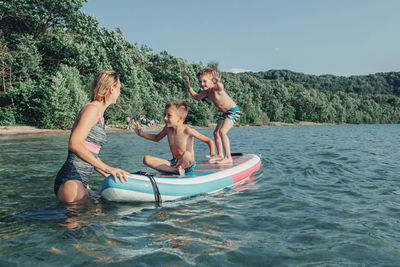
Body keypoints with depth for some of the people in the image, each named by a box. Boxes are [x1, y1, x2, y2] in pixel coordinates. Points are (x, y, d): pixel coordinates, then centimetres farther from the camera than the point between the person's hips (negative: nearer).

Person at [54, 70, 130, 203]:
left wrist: (111, 176, 17)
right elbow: (74, 145, -24)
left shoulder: (100, 116, 18)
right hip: (71, 181, -9)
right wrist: (107, 168, -26)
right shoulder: (92, 109, -11)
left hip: (82, 181, 9)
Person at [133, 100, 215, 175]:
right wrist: (142, 134, 11)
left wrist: (212, 156, -25)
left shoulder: (187, 131, -17)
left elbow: (209, 141, -13)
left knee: (187, 154, -42)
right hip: (174, 163, 6)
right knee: (146, 159, -13)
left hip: (188, 165, -6)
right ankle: (175, 170, -19)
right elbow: (157, 138, 22)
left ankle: (180, 168, -10)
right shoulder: (168, 128, 0)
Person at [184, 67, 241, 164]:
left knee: (222, 132, -25)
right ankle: (220, 155, 29)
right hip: (225, 113, 10)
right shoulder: (206, 91, 1)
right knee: (216, 133, 15)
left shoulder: (216, 88, -24)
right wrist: (188, 86, 9)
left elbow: (220, 87, -49)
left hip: (233, 111, -10)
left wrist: (218, 82, -72)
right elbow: (197, 97, 19)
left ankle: (228, 157, -23)